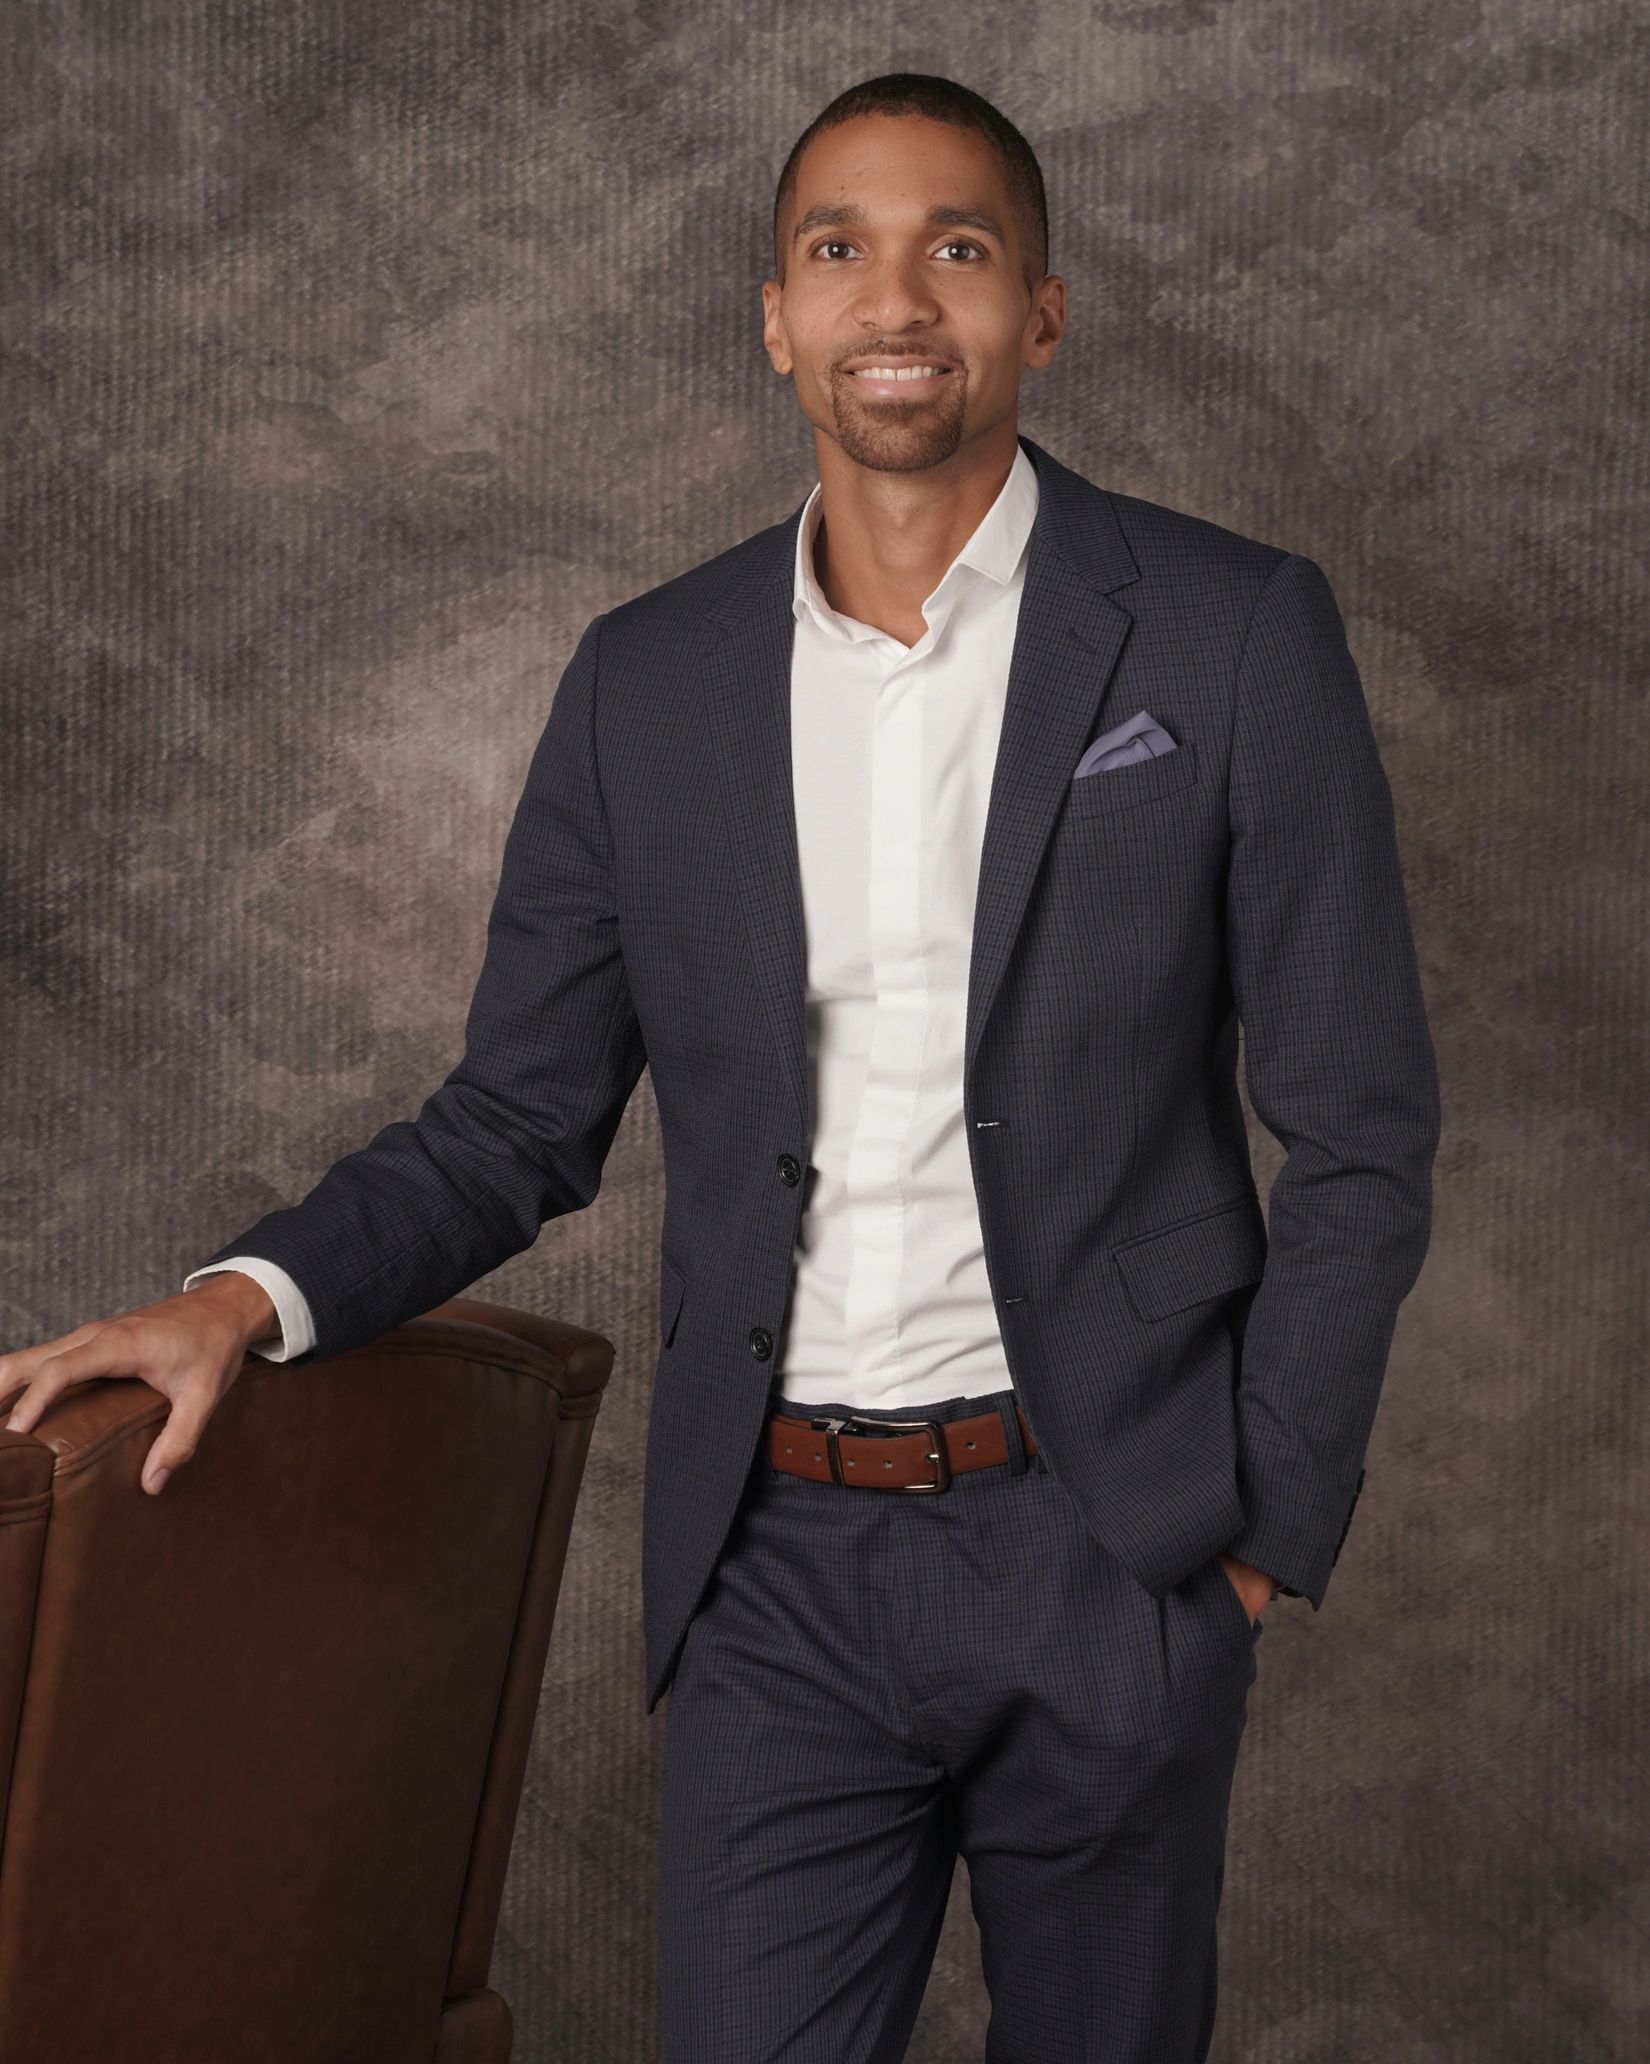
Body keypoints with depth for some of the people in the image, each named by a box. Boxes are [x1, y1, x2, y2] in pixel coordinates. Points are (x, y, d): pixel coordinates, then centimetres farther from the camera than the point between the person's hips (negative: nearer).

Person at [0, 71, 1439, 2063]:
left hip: (1103, 1547, -1)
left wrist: (1263, 1535, -3)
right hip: (778, 1567, 1)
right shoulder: (647, 680, 4)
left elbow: (1358, 1134, -2)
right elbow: (519, 1118, 8)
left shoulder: (1233, 632, -4)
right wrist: (251, 1295, -8)